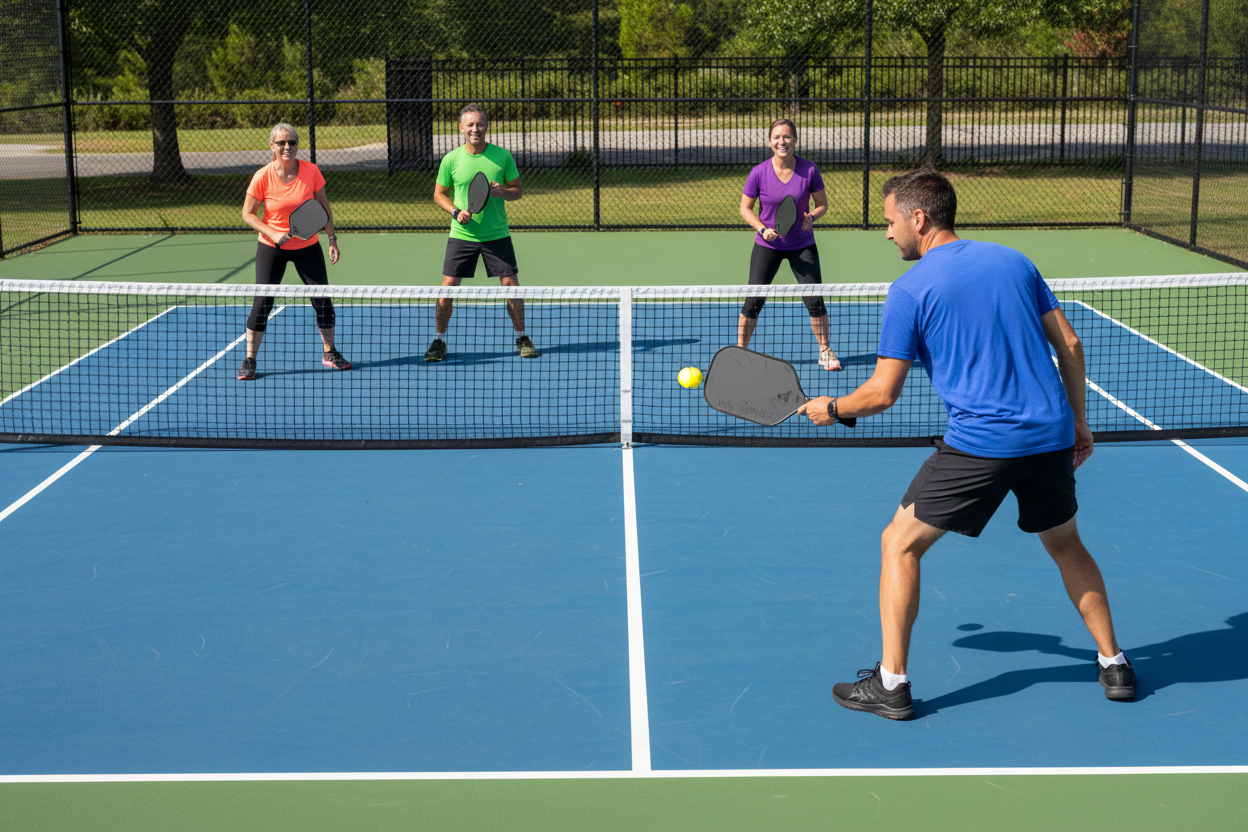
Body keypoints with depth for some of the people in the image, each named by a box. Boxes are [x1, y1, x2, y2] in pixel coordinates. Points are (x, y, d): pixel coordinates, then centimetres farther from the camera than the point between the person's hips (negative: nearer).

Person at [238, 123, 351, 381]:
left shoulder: (311, 171, -10)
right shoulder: (262, 177, -15)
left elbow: (323, 205, 4)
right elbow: (248, 214, -7)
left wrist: (332, 238, 1)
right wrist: (273, 233, -20)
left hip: (307, 246, 2)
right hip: (272, 248, -2)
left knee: (323, 299, 2)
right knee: (262, 301, -6)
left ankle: (329, 354, 21)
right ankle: (249, 360, 5)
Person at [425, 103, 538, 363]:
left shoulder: (502, 156, -1)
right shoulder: (451, 159, -2)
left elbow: (518, 190, 6)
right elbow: (439, 194, 7)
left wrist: (503, 192, -16)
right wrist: (456, 211, -11)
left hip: (497, 235, 0)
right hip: (462, 235, 0)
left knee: (511, 286, -2)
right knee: (448, 287, -3)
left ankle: (522, 339, 16)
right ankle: (439, 341, 12)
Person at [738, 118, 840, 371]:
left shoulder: (809, 170, -11)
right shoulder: (759, 173, -12)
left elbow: (822, 204, 1)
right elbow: (745, 208, 0)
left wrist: (811, 217, -20)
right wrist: (762, 229, -16)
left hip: (802, 245, 0)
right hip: (768, 245, 0)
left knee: (815, 300, -5)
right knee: (754, 301, -5)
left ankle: (825, 352, 14)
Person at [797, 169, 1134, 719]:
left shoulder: (910, 290, -3)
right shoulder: (1014, 261, 12)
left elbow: (882, 393, -3)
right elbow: (1070, 347, 10)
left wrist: (830, 409, 15)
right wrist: (1078, 421, 20)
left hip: (979, 442, -5)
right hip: (1051, 436, 6)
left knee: (900, 545, 9)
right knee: (1066, 546, 27)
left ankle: (891, 684, 7)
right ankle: (1114, 665, 30)